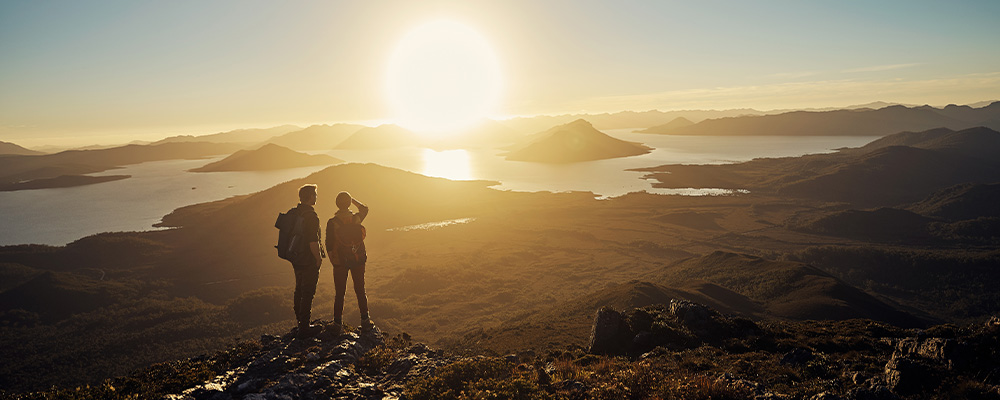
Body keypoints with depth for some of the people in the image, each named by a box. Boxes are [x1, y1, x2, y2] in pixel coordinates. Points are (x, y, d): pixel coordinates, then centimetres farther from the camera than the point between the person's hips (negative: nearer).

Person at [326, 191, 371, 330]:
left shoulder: (332, 222, -12)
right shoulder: (357, 218, -7)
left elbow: (329, 244, -7)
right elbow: (365, 209, 17)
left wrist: (332, 260, 6)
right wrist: (353, 200, 18)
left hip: (339, 261, -1)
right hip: (358, 260, 1)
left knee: (340, 293, 9)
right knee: (360, 291, 12)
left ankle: (337, 321, 14)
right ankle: (365, 320, 14)